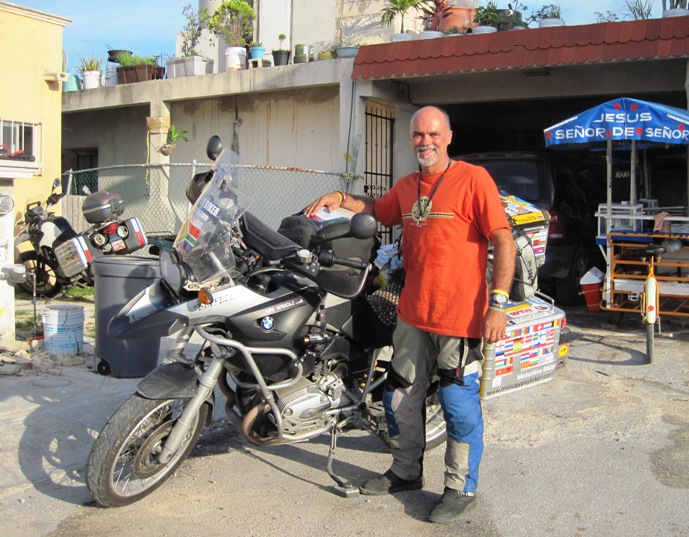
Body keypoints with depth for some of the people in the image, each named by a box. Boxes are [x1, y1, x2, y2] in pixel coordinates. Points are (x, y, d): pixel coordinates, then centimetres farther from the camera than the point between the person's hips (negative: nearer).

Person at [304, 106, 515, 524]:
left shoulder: (473, 178, -9)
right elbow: (377, 210, 32)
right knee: (400, 399, 16)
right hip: (413, 315, 7)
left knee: (460, 406, 2)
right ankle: (406, 473, 36)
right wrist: (341, 199, 13)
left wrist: (498, 302, -19)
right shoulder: (406, 187, 13)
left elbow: (503, 240, -12)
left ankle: (462, 489, 20)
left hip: (460, 315, -7)